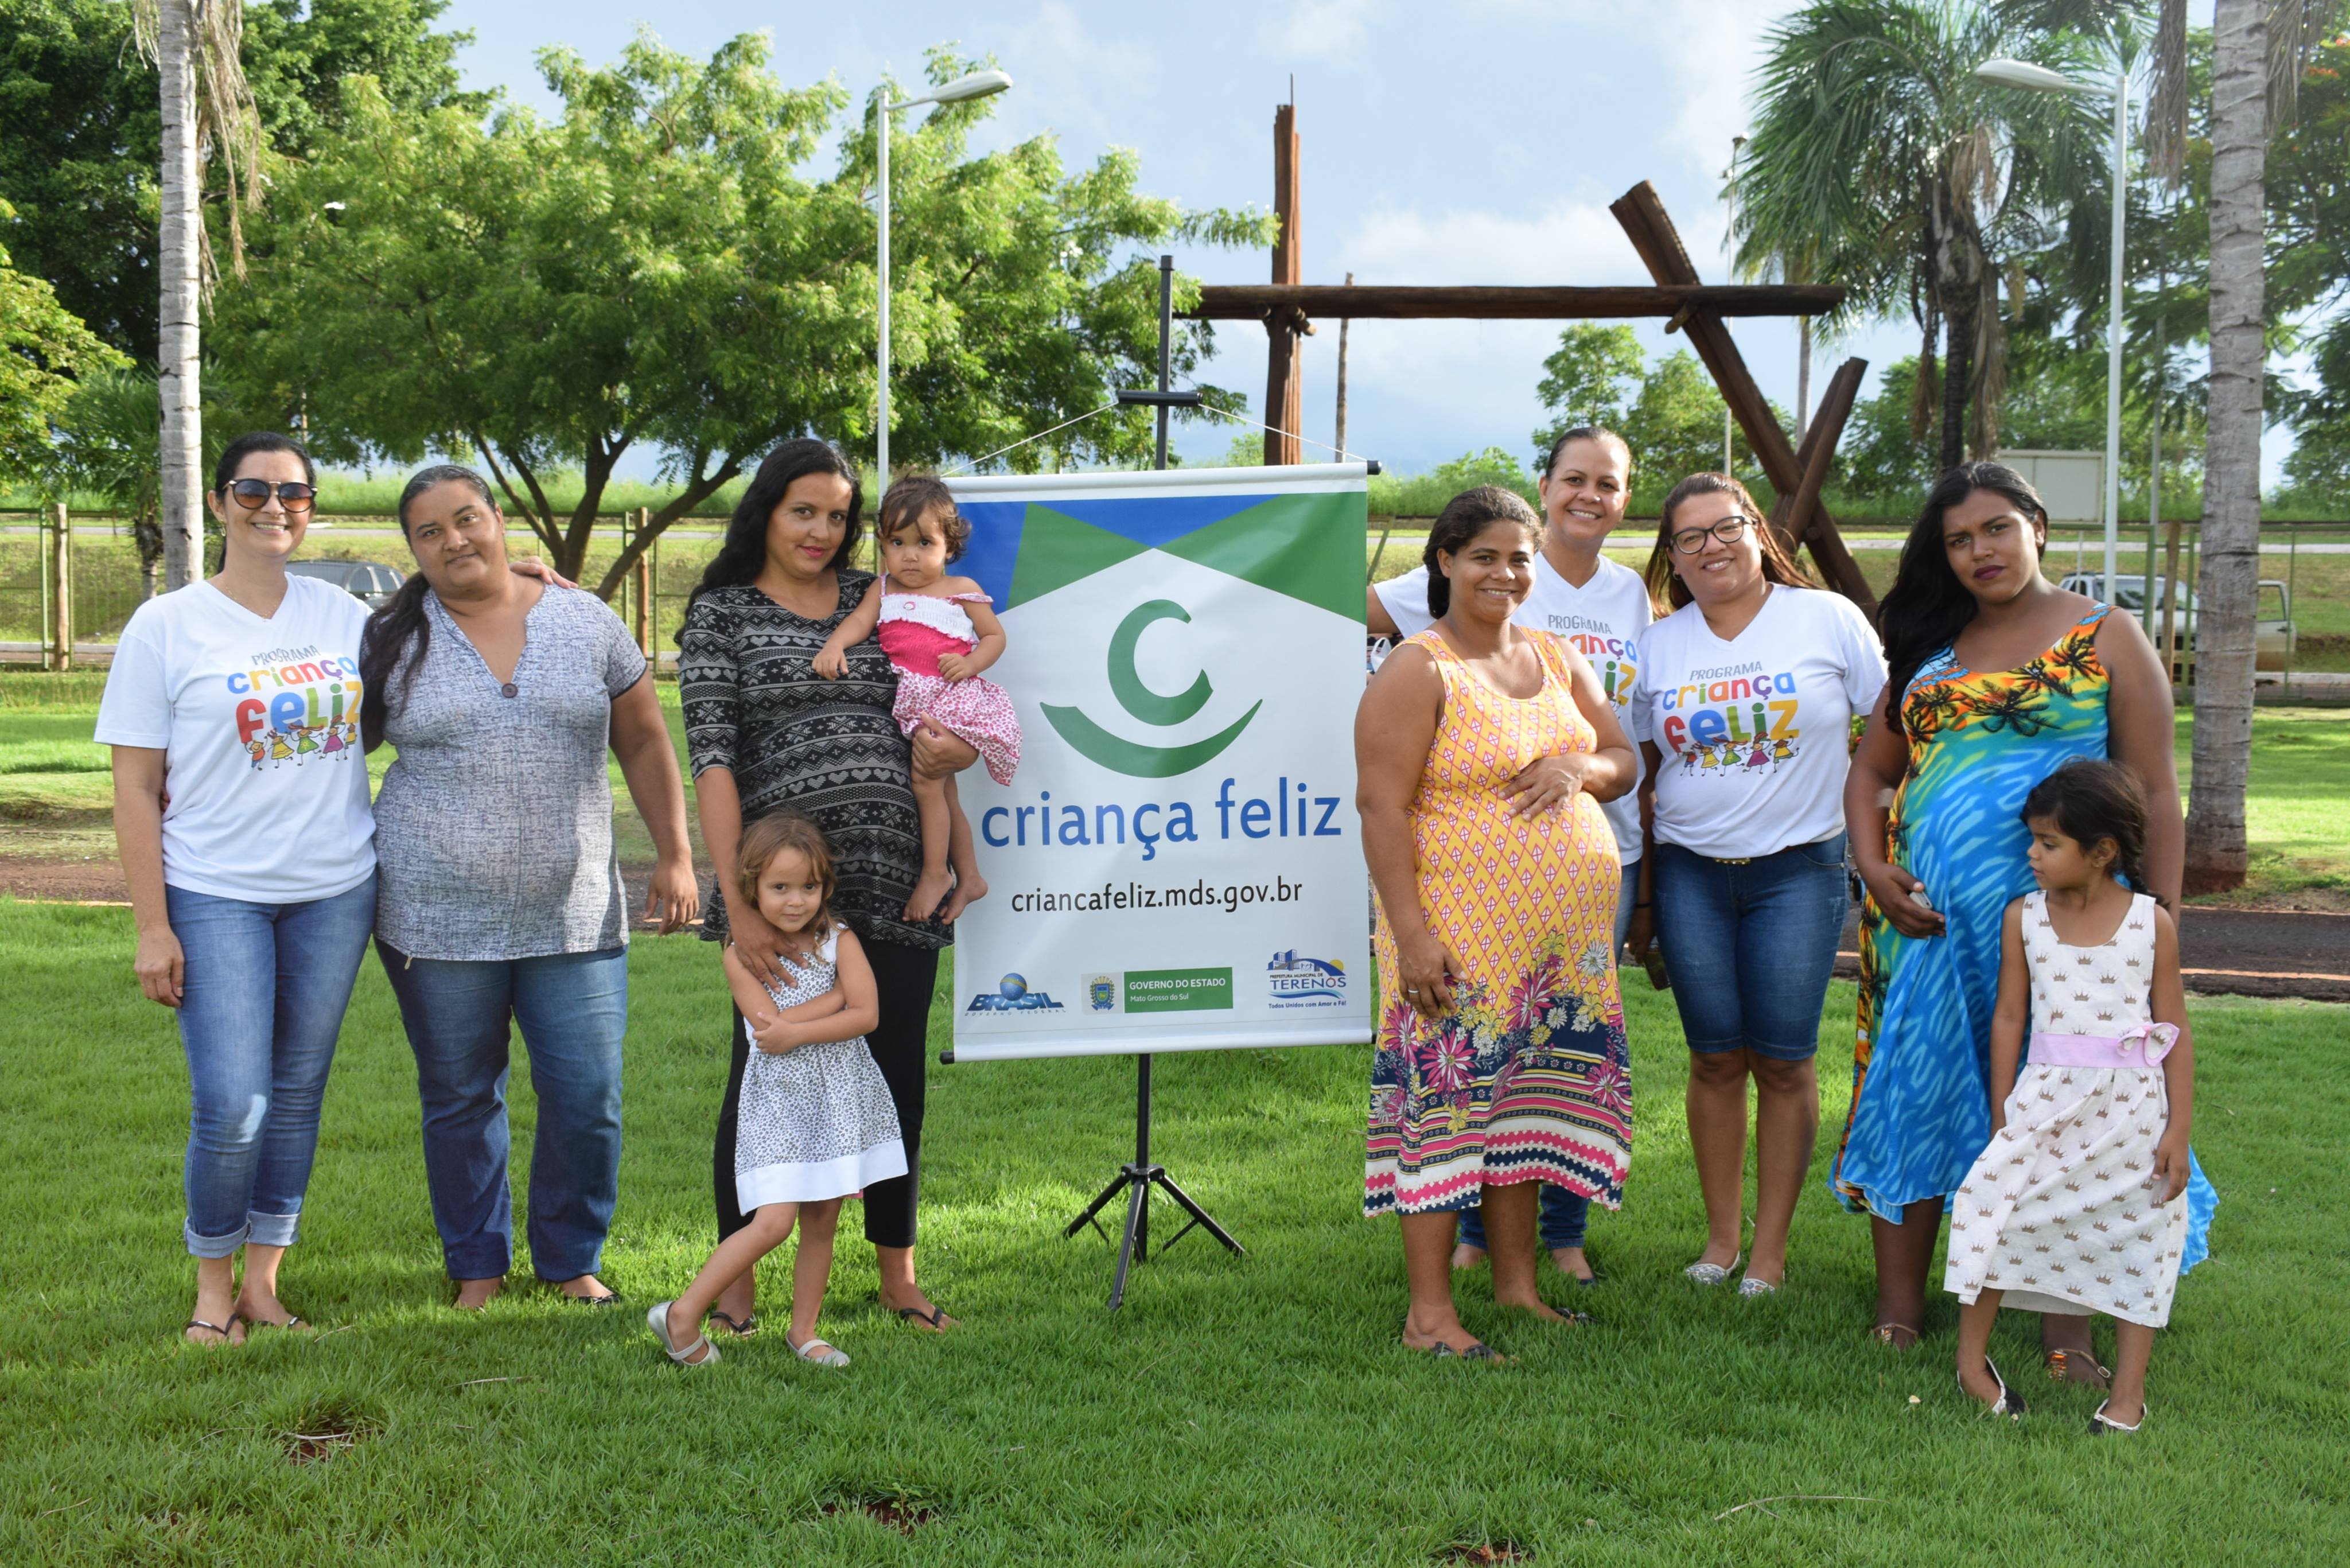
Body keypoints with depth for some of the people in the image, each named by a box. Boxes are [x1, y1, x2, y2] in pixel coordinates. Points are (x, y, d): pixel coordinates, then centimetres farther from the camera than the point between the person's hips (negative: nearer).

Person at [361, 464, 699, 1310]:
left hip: (574, 917, 0)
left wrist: (675, 856, 4)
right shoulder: (392, 640, 3)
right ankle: (477, 1267, 27)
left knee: (589, 1099, 1)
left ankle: (572, 1260, 21)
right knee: (460, 1103, 10)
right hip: (437, 919, 0)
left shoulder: (589, 622, 5)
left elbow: (645, 744, 9)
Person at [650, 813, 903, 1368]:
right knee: (773, 1222, -12)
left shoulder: (840, 941, 1)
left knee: (822, 1221, 8)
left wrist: (797, 1032, -17)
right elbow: (771, 1024, -17)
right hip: (779, 1099, -3)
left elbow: (866, 1015, -10)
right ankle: (683, 1314, 1)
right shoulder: (741, 954, -6)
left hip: (841, 1095, 4)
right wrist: (838, 994, -12)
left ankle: (803, 1330, 22)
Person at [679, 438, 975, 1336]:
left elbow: (923, 712, 21)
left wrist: (938, 749, -6)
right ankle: (735, 1282, 18)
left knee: (897, 1074, 10)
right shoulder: (722, 612, 3)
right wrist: (738, 903, -16)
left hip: (895, 876, 4)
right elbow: (712, 758, -7)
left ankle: (898, 1275, 25)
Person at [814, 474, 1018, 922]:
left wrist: (970, 663, -14)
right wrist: (833, 646, -23)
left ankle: (934, 876, -1)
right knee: (943, 791, 14)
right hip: (906, 701, 5)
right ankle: (969, 877, 27)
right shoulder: (884, 591, 9)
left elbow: (995, 636, 4)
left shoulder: (961, 592, 0)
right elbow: (859, 621, -4)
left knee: (926, 782, -16)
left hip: (950, 700, -5)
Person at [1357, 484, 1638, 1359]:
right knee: (1449, 1097, -5)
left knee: (1527, 1105, 12)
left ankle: (1517, 1282, 24)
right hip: (1460, 936, -6)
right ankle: (1429, 1312, 0)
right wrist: (1410, 930, -20)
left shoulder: (1557, 660, 14)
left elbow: (1623, 760, 19)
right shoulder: (1418, 671, -8)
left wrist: (1578, 768, -6)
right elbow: (1381, 805, -13)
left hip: (1563, 934, 7)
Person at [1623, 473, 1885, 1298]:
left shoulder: (1828, 619, -1)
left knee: (1782, 1061, 0)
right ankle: (1721, 1237, 17)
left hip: (1799, 871, -2)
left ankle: (1770, 1250, 11)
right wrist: (1641, 899, 10)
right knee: (1716, 1058, 5)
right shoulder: (1657, 645, 7)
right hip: (1691, 875, 2)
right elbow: (1644, 773, 12)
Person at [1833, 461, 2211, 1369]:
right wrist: (1873, 868, -1)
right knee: (1910, 1097, 4)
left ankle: (2067, 1334, 7)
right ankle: (1898, 1312, 13)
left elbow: (2155, 792, -1)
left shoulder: (2107, 640, 2)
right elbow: (1871, 770, 17)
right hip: (1924, 920, 4)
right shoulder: (1931, 648, 14)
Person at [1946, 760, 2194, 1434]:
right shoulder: (2023, 918, 0)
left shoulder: (2151, 923, -4)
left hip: (2131, 1108, -1)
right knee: (1995, 1207, -9)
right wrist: (2001, 1117, 4)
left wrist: (2178, 1131, -5)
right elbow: (2008, 1016, 5)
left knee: (2136, 1240, 6)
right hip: (2047, 1100, 1)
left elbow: (2175, 1031, -1)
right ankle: (1971, 1360, 9)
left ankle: (2129, 1390, 20)